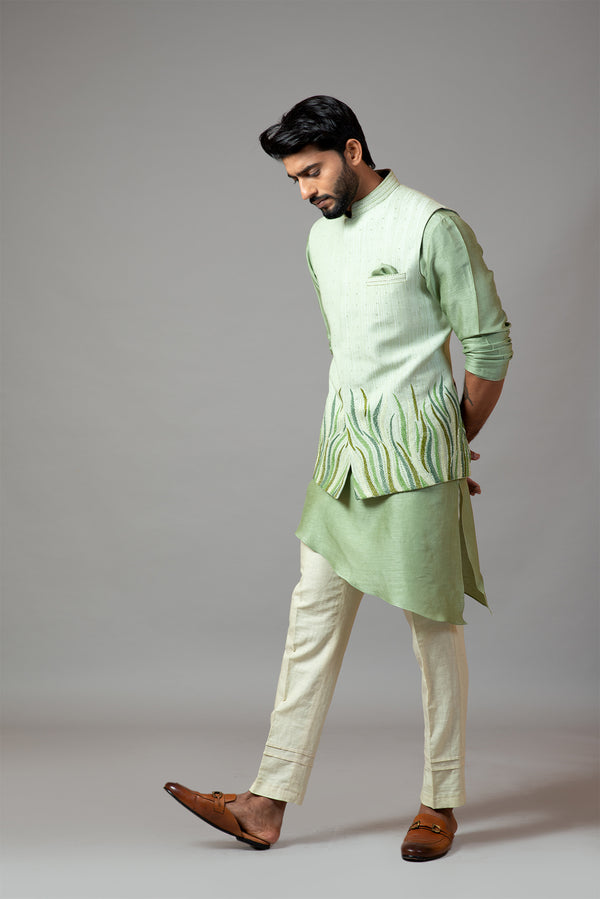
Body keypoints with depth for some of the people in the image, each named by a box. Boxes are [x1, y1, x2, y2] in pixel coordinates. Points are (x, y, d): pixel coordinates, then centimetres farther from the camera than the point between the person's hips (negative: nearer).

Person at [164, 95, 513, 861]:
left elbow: (489, 348, -7)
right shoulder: (322, 237, 13)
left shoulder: (431, 227, -10)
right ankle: (267, 805, 9)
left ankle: (440, 803, 17)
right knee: (313, 618, 4)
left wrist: (452, 445, 3)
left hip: (415, 452, -7)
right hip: (343, 451, 7)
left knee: (433, 623, 3)